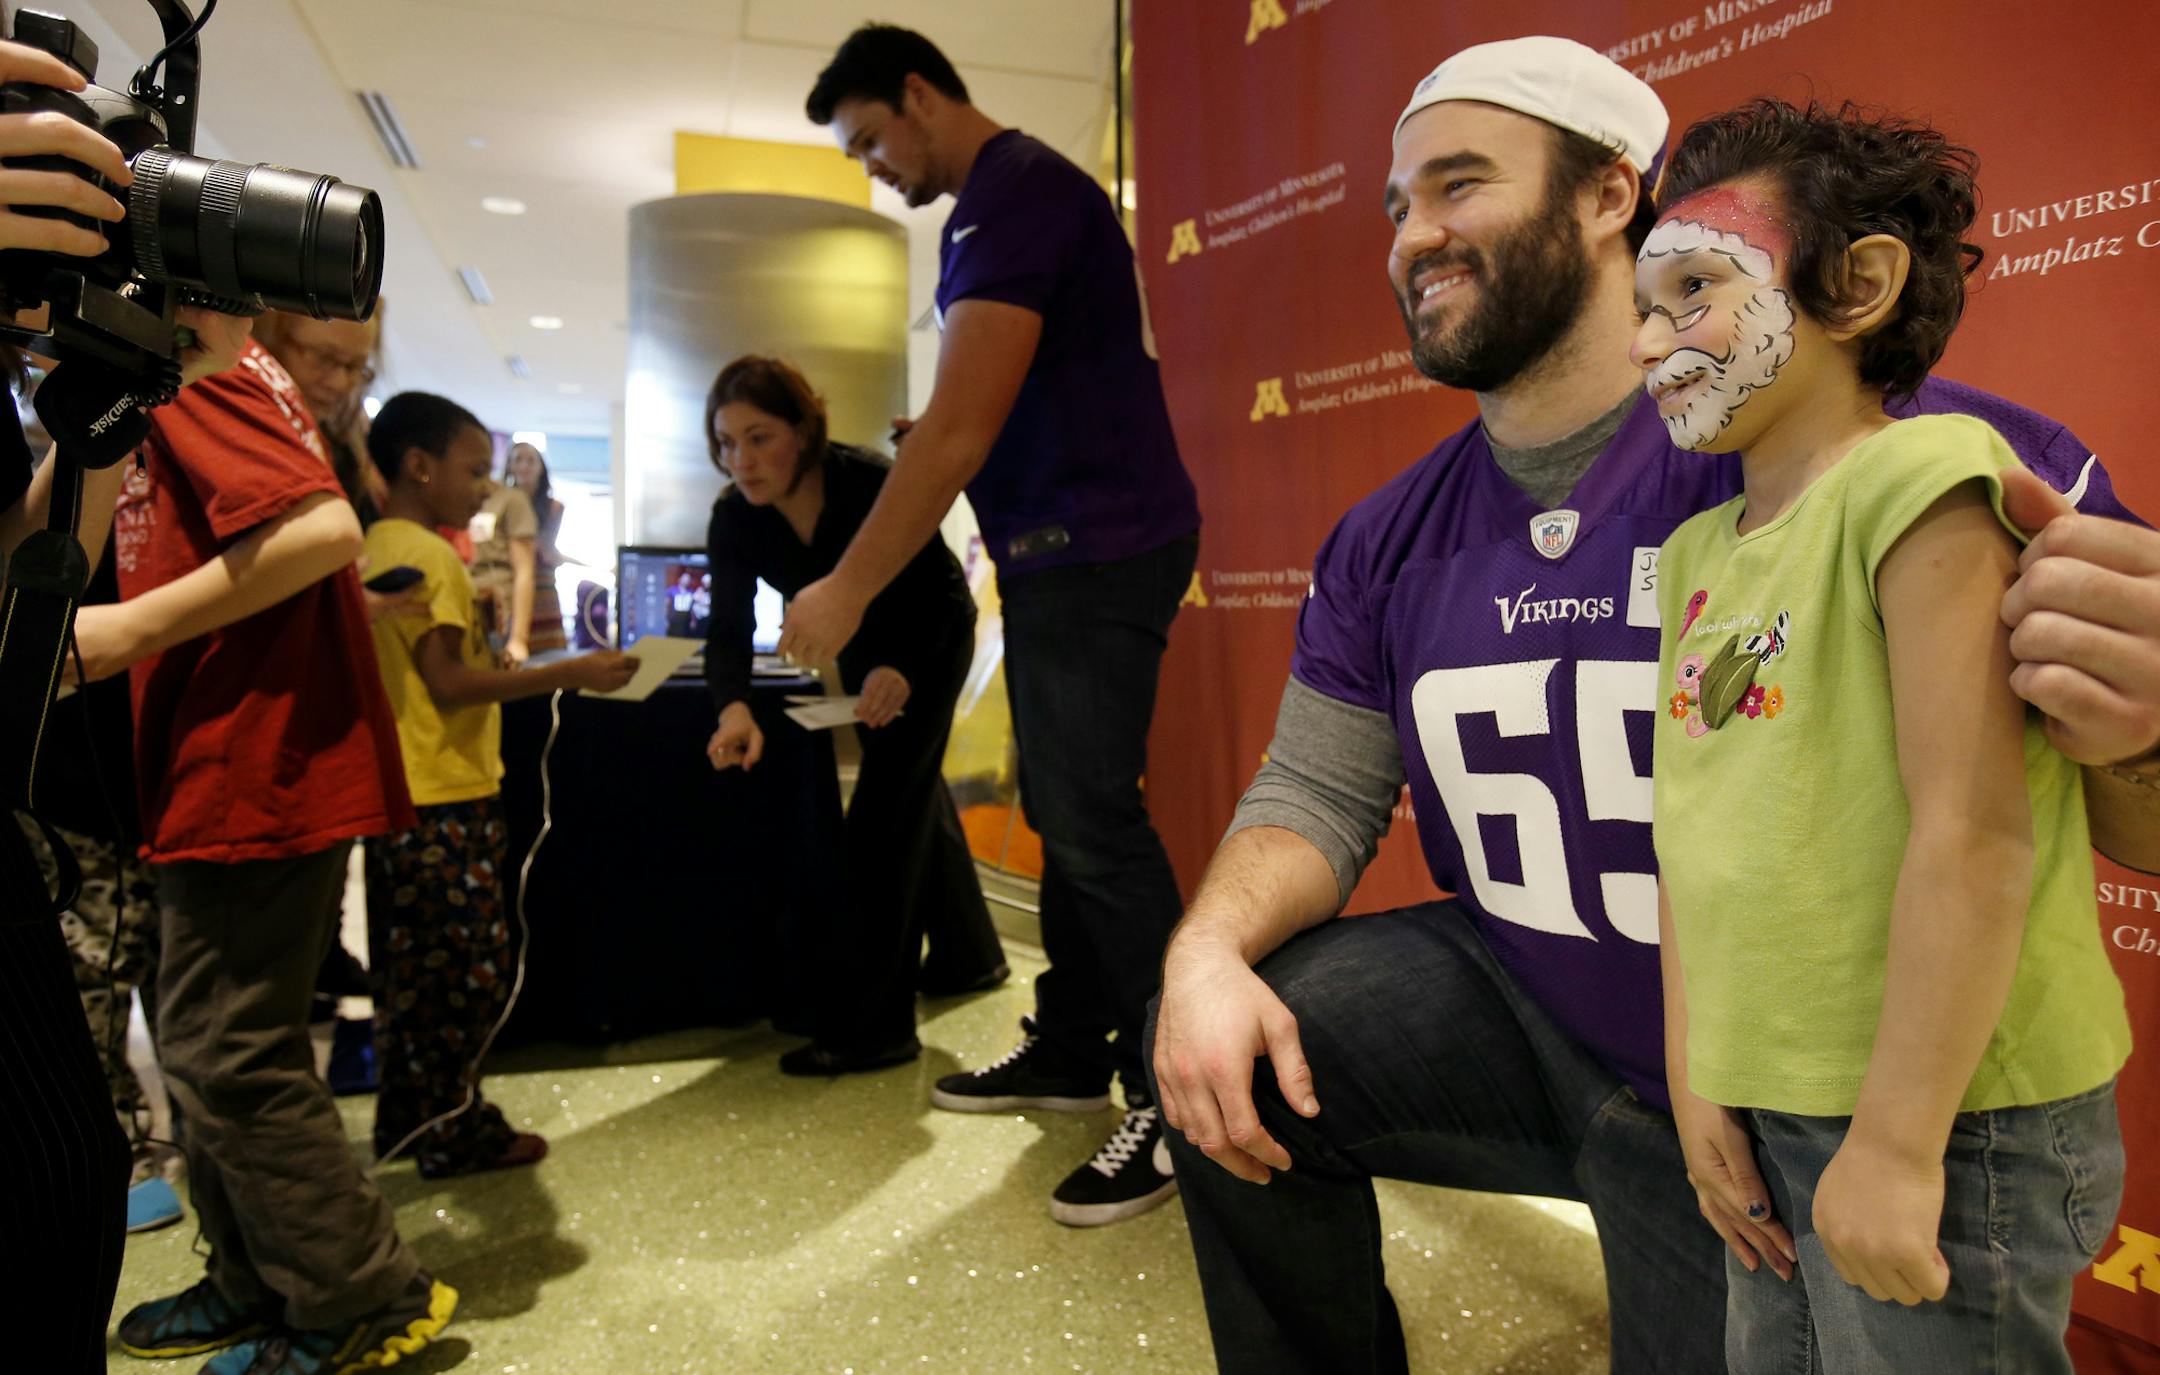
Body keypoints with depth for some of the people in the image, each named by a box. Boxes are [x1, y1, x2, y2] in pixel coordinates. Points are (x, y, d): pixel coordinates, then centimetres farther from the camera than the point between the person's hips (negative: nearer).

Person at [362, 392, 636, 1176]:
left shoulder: (376, 548, 15)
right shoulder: (426, 554, -13)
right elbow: (450, 681, -20)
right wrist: (569, 675, -20)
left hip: (400, 796, 10)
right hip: (444, 797, -10)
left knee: (411, 967, 17)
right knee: (472, 966, 0)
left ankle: (407, 1120, 27)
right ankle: (455, 1133, 9)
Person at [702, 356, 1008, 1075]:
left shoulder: (872, 484, -34)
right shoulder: (734, 517, -21)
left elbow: (942, 592, -30)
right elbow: (728, 629, -24)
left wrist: (900, 670, -48)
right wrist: (735, 707, -45)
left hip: (930, 644, -6)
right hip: (862, 650, 6)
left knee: (885, 804, -16)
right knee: (913, 791, 18)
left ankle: (870, 1024, -13)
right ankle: (969, 956, 39)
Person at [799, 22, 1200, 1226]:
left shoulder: (1012, 192, -13)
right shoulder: (1009, 195, 19)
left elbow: (960, 426, -22)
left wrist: (849, 590, -18)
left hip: (1097, 549, -10)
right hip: (1059, 551, 10)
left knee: (1095, 824, -9)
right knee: (1064, 813, 13)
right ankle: (1070, 1052, 25)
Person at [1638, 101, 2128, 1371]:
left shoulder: (1915, 481, -15)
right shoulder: (1695, 554, 8)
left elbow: (1973, 836, -21)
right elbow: (1692, 835, 7)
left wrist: (1897, 1142, -20)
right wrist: (1694, 1078, 4)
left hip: (1945, 1118, -7)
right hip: (1766, 1115, 7)